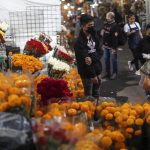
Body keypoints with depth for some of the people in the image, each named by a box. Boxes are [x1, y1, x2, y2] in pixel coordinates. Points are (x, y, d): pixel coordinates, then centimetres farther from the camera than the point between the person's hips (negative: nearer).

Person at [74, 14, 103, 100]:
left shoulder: (94, 36, 6)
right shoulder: (79, 41, -16)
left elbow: (100, 52, 3)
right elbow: (83, 60, -19)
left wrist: (92, 59, -19)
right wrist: (92, 75, -18)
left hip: (97, 69, 6)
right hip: (87, 73, -6)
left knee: (96, 95, 16)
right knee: (89, 96, 1)